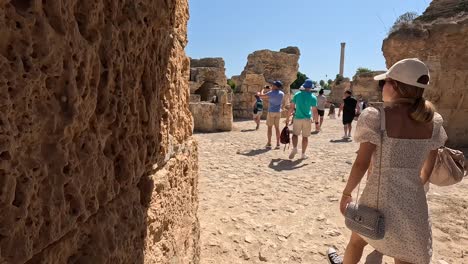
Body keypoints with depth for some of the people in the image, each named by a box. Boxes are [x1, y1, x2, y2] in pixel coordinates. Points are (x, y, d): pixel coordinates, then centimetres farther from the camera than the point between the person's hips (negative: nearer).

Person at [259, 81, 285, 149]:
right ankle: (278, 144, 6)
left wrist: (263, 89, 10)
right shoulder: (282, 93, 2)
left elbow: (261, 95, -6)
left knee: (270, 127, 3)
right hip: (278, 112, 4)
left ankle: (269, 143, 2)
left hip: (271, 112, -4)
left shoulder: (271, 93, -13)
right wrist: (271, 90, 27)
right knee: (277, 127, 8)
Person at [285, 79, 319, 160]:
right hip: (307, 119, -1)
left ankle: (295, 148, -10)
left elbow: (291, 107, 0)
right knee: (305, 137, 9)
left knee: (295, 134, 14)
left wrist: (288, 117, 7)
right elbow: (315, 111, -8)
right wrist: (316, 122, -3)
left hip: (297, 118, 1)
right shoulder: (313, 97, -5)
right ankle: (303, 154, 15)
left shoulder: (297, 94, 1)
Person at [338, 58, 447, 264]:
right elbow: (427, 169, 9)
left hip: (379, 198, -3)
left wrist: (346, 193, -1)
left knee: (357, 240, 26)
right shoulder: (433, 121, 1)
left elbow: (361, 164, -14)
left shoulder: (376, 117, -14)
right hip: (414, 203, 4)